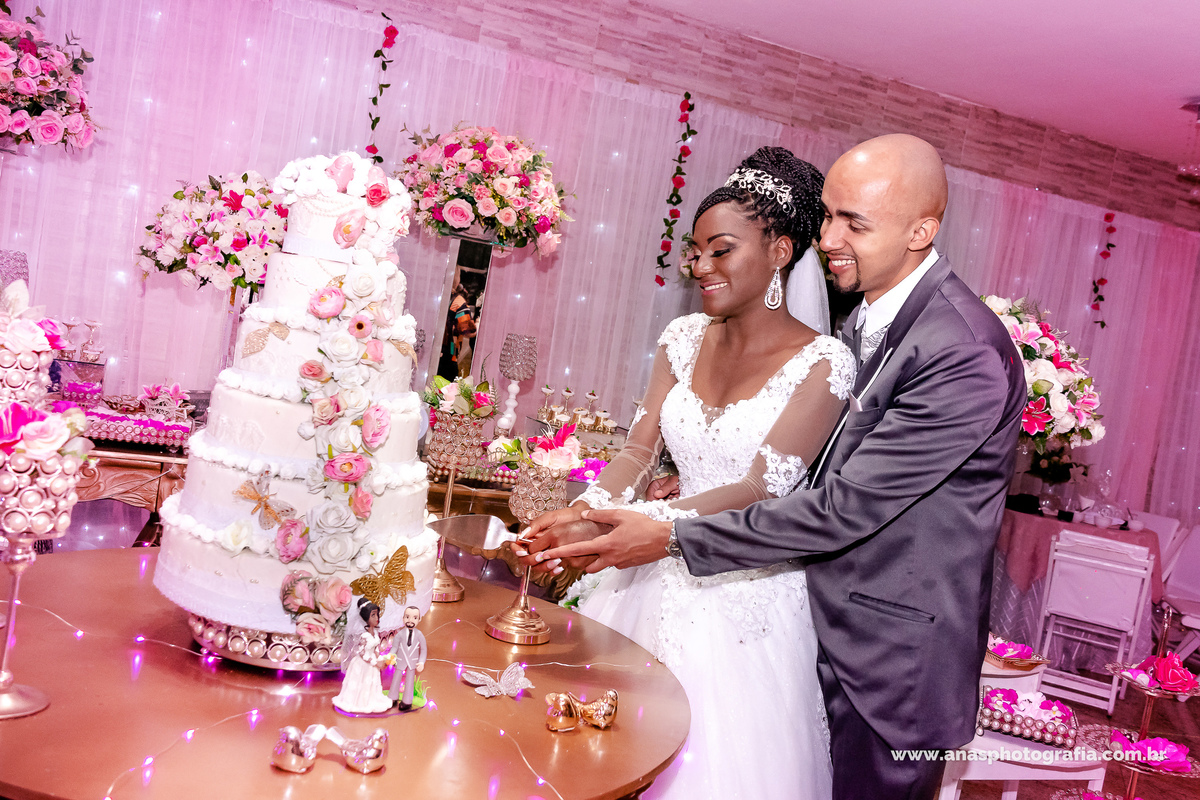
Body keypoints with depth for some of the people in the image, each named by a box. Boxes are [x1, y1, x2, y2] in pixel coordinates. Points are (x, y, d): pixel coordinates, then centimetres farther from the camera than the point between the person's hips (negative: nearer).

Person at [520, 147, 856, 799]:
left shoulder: (821, 363, -12)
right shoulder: (685, 338, 3)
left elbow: (761, 488, -19)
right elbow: (639, 450, 1)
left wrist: (648, 522, -30)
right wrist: (588, 511, -18)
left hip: (746, 595, -4)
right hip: (660, 581, 4)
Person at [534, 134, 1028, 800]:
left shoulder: (966, 356, -26)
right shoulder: (866, 315, 3)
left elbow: (843, 509, -26)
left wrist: (673, 537, -23)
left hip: (894, 662, -7)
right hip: (832, 633, 8)